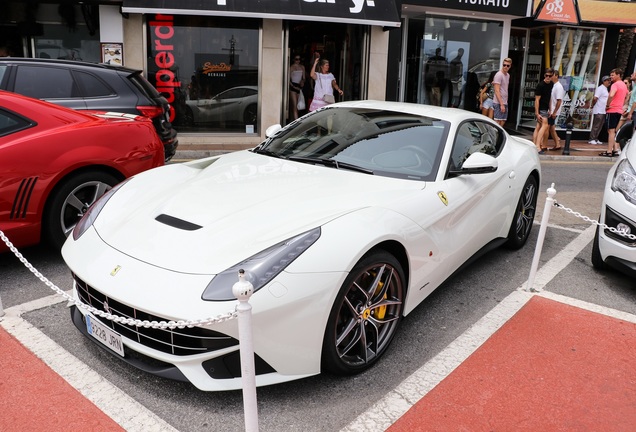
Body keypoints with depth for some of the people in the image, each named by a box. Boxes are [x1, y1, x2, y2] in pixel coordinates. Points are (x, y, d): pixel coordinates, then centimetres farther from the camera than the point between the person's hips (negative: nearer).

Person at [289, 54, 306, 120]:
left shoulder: (302, 67, 13)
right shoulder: (291, 67, -3)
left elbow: (303, 77, 17)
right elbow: (288, 79, -5)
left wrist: (302, 82, -6)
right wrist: (293, 86, -15)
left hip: (299, 86, 6)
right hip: (293, 86, -6)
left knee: (297, 105, 8)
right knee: (294, 105, -12)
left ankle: (293, 119, 17)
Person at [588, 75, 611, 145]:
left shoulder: (606, 89, 17)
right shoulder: (600, 88, -12)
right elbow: (595, 98, -19)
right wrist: (593, 105, -7)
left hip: (603, 111, 9)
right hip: (598, 111, -9)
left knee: (600, 126, 11)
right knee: (596, 126, -7)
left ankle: (595, 139, 16)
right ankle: (591, 139, -2)